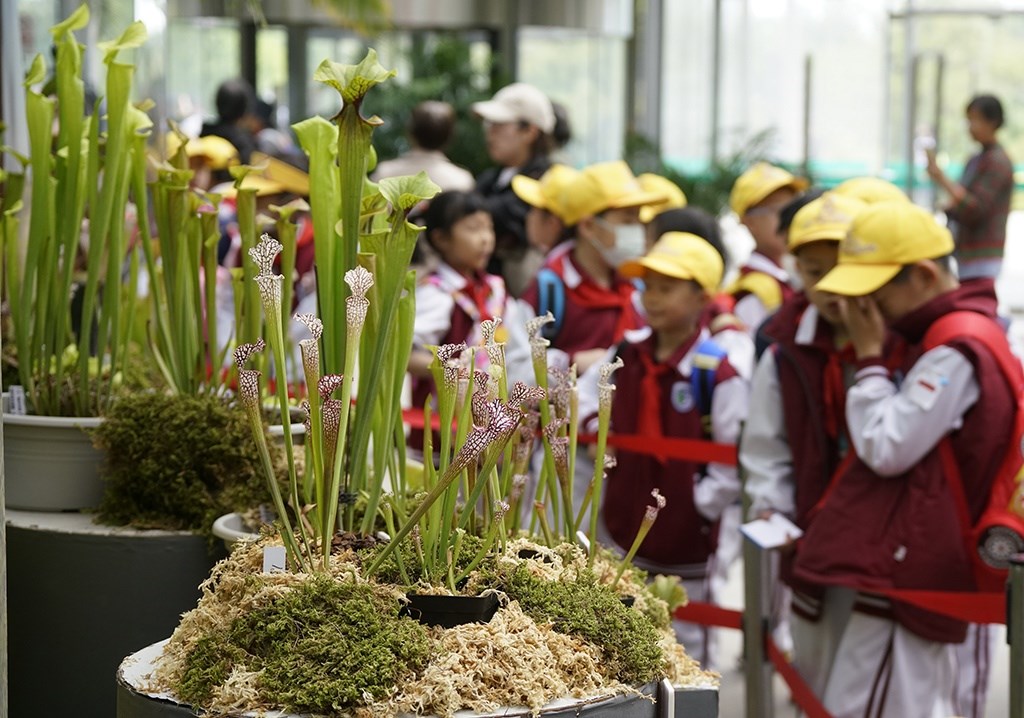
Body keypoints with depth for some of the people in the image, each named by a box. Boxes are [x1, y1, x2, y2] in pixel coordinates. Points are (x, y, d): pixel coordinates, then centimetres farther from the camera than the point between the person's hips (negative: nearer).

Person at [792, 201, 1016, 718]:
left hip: (902, 573, -11)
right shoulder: (941, 340, 16)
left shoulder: (954, 353, -16)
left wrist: (869, 356, -12)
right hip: (912, 568, 11)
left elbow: (887, 449, -19)